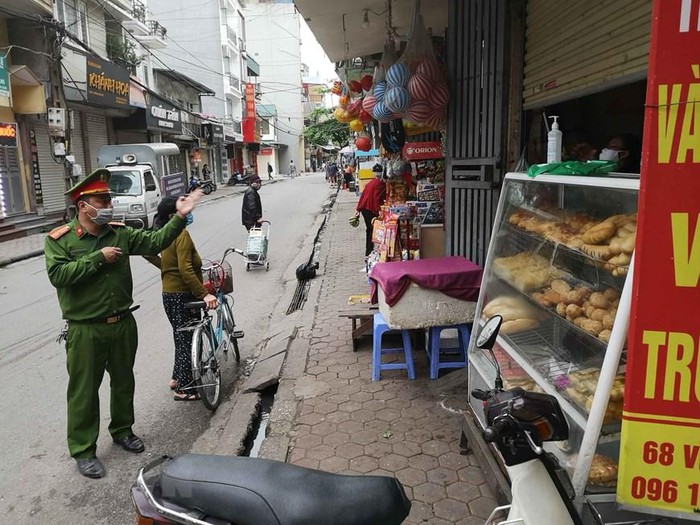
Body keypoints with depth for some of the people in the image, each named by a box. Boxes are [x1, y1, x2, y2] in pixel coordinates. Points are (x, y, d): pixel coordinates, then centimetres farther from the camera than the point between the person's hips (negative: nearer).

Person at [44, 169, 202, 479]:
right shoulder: (60, 240, -8)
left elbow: (154, 242, -3)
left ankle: (122, 430, 40)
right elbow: (58, 275, -21)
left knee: (124, 382, 19)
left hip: (123, 324, 5)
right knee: (84, 391, 6)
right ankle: (83, 450, 21)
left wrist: (179, 217, -13)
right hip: (86, 331, -4)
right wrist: (99, 258, -20)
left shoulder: (120, 233, 3)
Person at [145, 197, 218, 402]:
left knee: (182, 337, 21)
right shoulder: (182, 234, -19)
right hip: (182, 295, -9)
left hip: (169, 293, 9)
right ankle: (183, 388, 8)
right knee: (187, 340, 0)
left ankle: (177, 378, 34)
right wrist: (204, 294, -28)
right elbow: (186, 270, -27)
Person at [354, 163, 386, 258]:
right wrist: (379, 211, -22)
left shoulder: (370, 183, 12)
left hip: (364, 208, 8)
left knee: (369, 230, 18)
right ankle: (368, 254, -3)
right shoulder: (381, 184, -12)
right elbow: (377, 198, -21)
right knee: (372, 231, -3)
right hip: (371, 210, -8)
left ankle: (368, 252, 27)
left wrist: (358, 209, 19)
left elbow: (363, 195, 14)